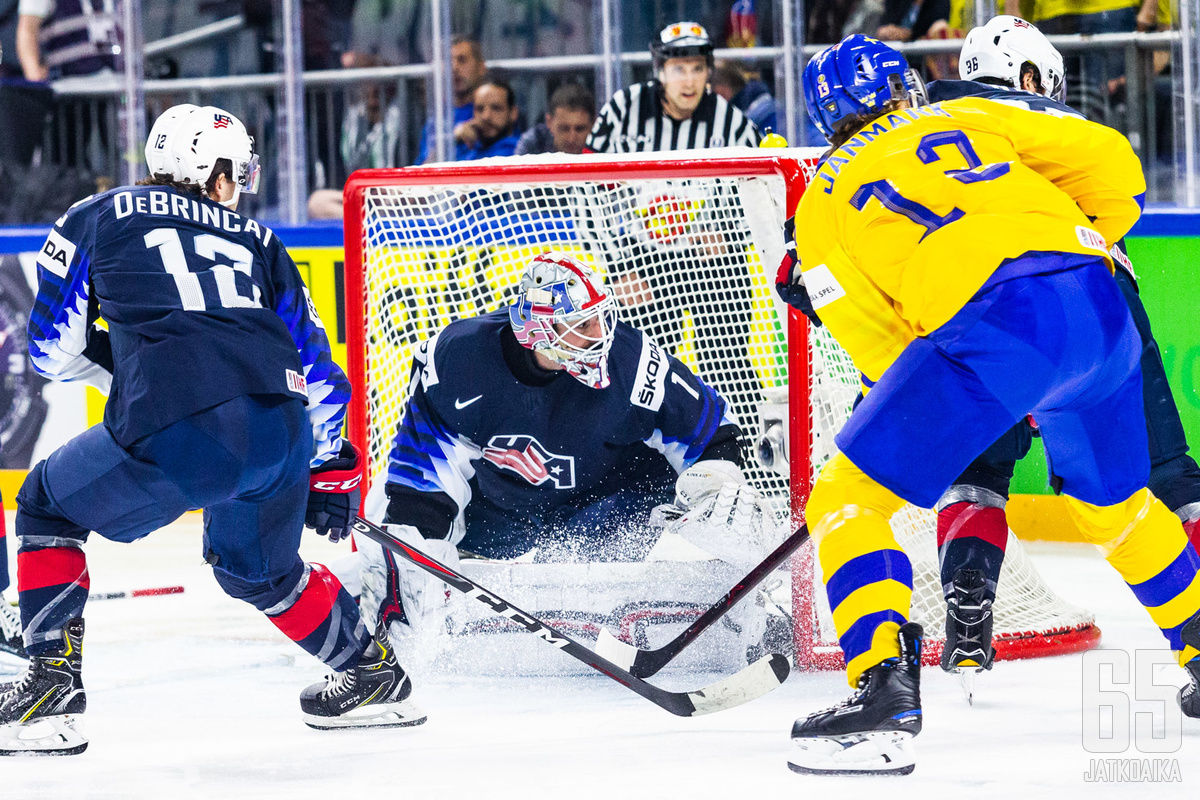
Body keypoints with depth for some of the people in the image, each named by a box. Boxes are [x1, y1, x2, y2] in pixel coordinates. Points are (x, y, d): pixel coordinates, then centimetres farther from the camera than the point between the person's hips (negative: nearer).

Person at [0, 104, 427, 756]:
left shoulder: (95, 218, 21)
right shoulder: (256, 243, 28)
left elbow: (54, 350, 19)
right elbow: (315, 363, 28)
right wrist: (330, 473, 37)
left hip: (174, 434, -4)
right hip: (282, 431, 4)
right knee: (256, 567, 34)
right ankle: (373, 673, 37)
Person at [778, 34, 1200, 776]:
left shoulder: (825, 196, 20)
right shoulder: (974, 118, 27)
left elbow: (878, 341, 14)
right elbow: (1108, 160, 20)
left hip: (987, 322, -5)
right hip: (1097, 307, 5)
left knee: (851, 499, 2)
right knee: (1116, 502, 30)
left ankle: (884, 690, -15)